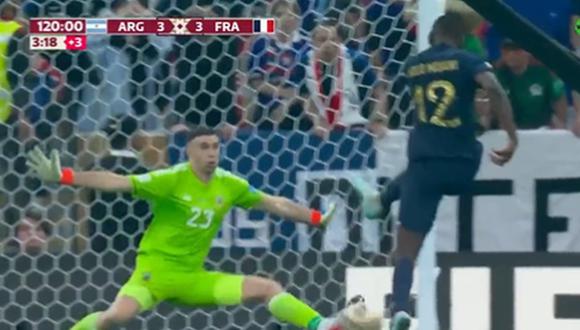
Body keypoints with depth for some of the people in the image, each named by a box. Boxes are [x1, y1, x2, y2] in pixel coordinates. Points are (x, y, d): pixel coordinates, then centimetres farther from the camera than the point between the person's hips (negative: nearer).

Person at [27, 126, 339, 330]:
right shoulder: (171, 180, -14)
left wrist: (316, 218, 17)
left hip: (194, 277, 5)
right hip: (156, 268, -5)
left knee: (270, 288, -2)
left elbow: (275, 203, 16)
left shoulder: (229, 185, 2)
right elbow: (116, 182, -19)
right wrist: (63, 177, -28)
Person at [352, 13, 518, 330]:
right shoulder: (467, 61, -2)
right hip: (462, 165, 0)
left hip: (426, 164, 0)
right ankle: (383, 199, 53)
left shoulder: (413, 66, 10)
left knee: (406, 250, 10)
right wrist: (512, 137, -20)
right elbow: (494, 89, -22)